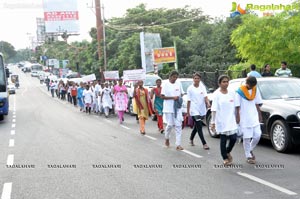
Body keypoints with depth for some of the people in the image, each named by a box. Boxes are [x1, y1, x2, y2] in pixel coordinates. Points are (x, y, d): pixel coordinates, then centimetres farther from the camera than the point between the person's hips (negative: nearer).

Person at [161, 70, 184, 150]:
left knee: (178, 125, -2)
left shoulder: (178, 84, 6)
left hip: (178, 108, 4)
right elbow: (162, 96, -9)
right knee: (170, 124, 1)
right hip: (169, 108, -3)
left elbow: (181, 94, 16)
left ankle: (178, 144, 0)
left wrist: (179, 98, -6)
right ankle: (167, 138, 31)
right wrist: (173, 97, -19)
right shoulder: (166, 85, -6)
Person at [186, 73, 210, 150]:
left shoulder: (203, 87, 5)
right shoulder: (190, 88, -3)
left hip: (202, 110, 4)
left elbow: (205, 96, -6)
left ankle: (191, 139, 39)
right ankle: (204, 144, -10)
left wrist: (208, 103, -26)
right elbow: (189, 101, -1)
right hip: (194, 111, -4)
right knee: (199, 127, -10)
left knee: (196, 126, 17)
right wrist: (187, 111, 0)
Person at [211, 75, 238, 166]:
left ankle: (228, 152, 29)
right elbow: (214, 109, -10)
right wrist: (213, 122, -15)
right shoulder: (217, 94, -7)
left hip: (231, 120, 4)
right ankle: (225, 158, 15)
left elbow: (235, 106, 13)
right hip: (221, 121, -4)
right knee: (223, 139, 1)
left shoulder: (232, 93, 6)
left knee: (233, 138, 1)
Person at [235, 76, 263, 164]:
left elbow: (257, 104, 13)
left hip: (254, 117, 5)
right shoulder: (239, 91, -8)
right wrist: (237, 118, -10)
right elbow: (237, 106, -7)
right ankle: (249, 156, 9)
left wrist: (259, 115, 12)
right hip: (244, 118, -4)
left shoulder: (255, 90, 7)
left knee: (257, 135, -2)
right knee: (247, 138, -1)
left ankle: (250, 150, 23)